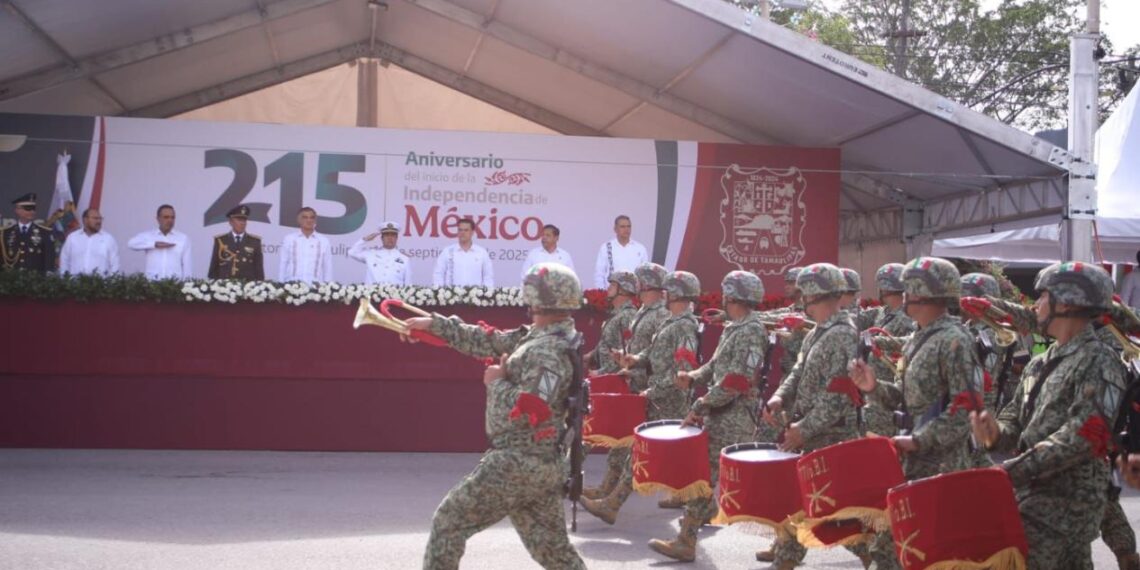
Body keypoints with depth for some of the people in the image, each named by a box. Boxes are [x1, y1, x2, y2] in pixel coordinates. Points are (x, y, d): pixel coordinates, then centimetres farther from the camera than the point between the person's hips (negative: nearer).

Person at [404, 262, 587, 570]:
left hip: (515, 464, -9)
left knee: (449, 521, 4)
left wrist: (497, 382, -11)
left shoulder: (548, 352, -19)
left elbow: (529, 410, -27)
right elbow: (488, 342, 17)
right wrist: (434, 323, 18)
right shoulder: (537, 337, 10)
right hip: (544, 466, 9)